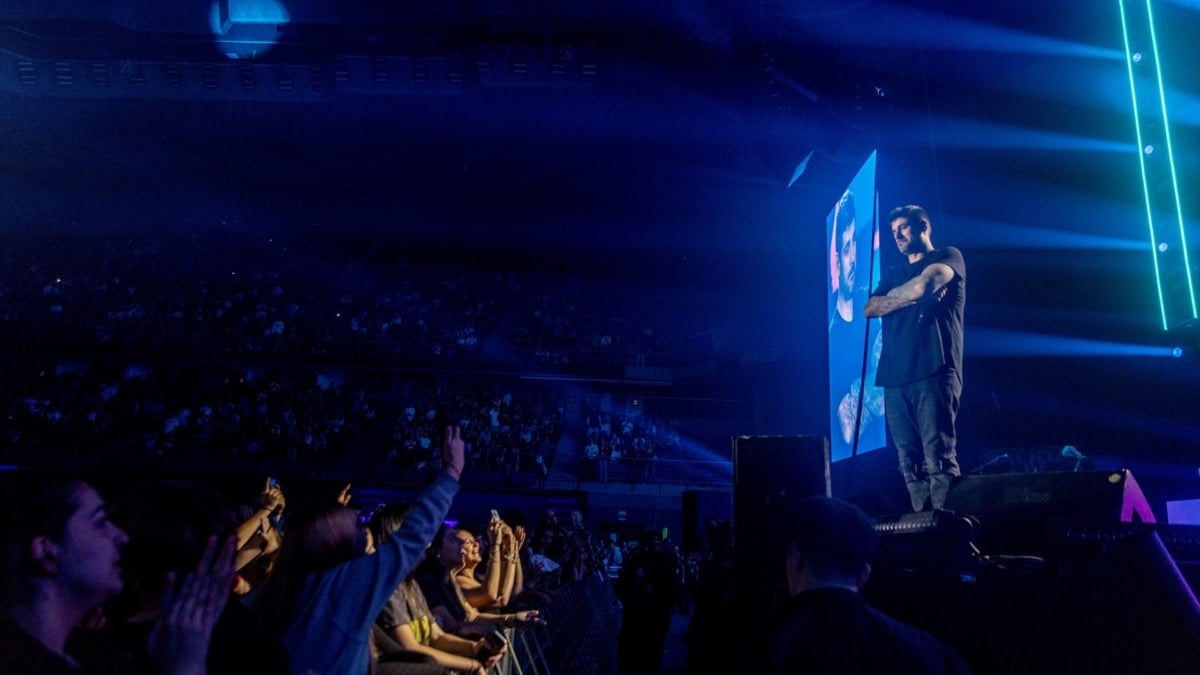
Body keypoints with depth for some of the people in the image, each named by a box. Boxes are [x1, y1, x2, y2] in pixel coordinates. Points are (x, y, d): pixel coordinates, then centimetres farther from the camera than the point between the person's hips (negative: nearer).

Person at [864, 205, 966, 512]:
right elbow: (870, 309, 11)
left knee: (938, 457, -14)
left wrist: (892, 295, 9)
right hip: (895, 377, 6)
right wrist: (911, 296, 0)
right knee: (909, 463, 0)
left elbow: (923, 285, -9)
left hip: (933, 373, -6)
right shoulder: (893, 274, 28)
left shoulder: (949, 257, 12)